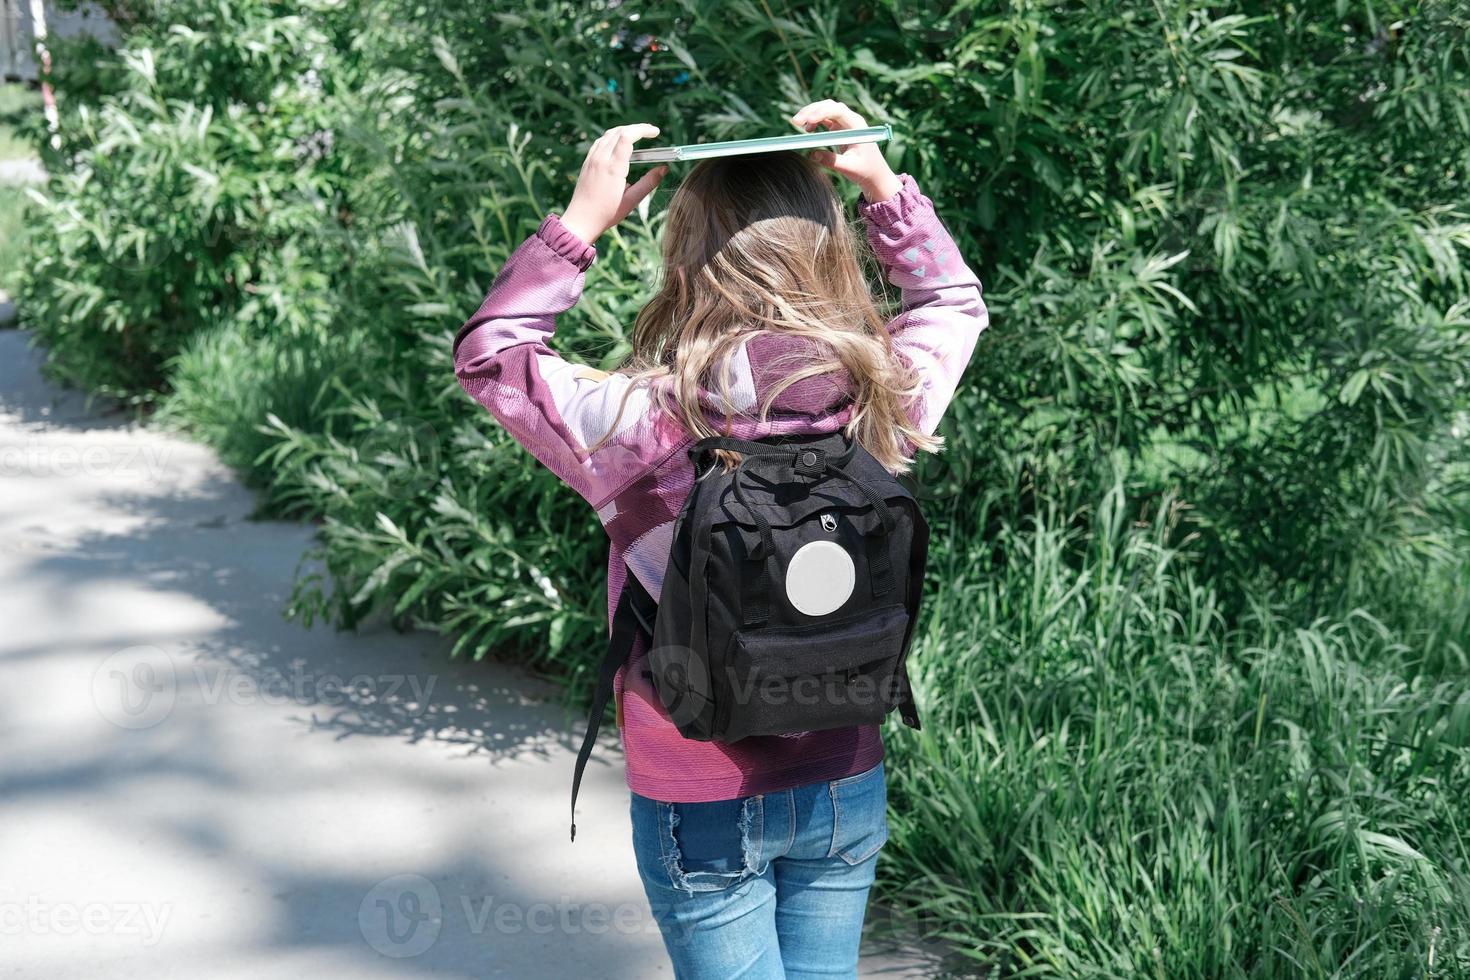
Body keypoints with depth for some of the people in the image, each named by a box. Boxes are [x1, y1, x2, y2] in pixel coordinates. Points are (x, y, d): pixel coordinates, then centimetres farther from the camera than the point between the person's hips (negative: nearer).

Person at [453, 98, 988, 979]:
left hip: (704, 805, -3)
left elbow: (485, 354, -5)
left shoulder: (646, 426, -22)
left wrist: (581, 221, -6)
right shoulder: (885, 403, -12)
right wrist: (881, 184, 5)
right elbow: (955, 300, 11)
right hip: (848, 790, 4)